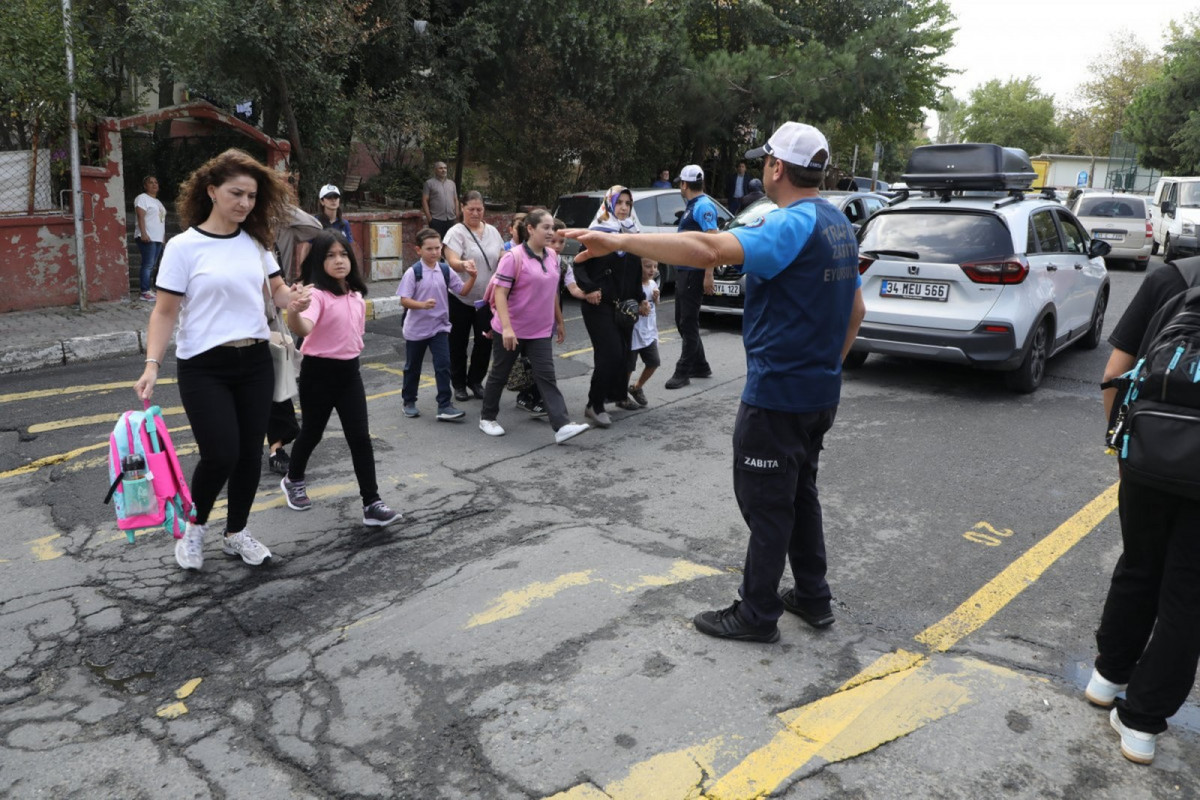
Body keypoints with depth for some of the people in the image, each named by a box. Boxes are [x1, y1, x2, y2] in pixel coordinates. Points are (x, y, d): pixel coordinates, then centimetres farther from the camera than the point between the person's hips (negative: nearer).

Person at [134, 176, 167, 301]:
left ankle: (145, 287, 13)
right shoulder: (142, 198, -4)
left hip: (158, 238, 8)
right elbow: (141, 217, -14)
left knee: (151, 265, 9)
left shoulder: (158, 201, 23)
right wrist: (143, 233, -24)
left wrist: (164, 236, 20)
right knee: (148, 265, -12)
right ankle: (144, 292, -12)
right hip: (147, 238, -8)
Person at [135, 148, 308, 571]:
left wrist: (291, 299, -12)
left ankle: (236, 532, 28)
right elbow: (165, 312, -7)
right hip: (203, 366, -5)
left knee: (250, 452, 8)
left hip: (255, 362, 5)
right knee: (221, 454, -10)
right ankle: (195, 525, 19)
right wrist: (152, 365, -17)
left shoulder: (255, 242, 6)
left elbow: (277, 287, 12)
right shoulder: (184, 246, -8)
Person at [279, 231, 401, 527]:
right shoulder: (317, 294, -17)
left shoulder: (356, 295, 5)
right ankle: (293, 480, 41)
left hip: (350, 371, 5)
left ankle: (372, 503, 1)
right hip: (319, 371, -5)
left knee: (360, 437, -1)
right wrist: (294, 311, -57)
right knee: (312, 432, 13)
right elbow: (303, 328, -37)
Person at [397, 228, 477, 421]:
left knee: (443, 365, -7)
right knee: (412, 367, 13)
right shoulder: (413, 272, -13)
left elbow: (463, 291, 4)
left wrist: (472, 277, -12)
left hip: (439, 327, 2)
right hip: (416, 328, -2)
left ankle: (444, 406, -5)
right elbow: (404, 300, -16)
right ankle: (409, 402, 31)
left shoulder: (446, 271, -1)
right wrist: (422, 304, -32)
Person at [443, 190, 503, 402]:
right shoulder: (456, 232, -9)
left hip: (487, 298, 4)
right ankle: (459, 384, 19)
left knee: (484, 341, 6)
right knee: (459, 343, 5)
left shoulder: (492, 231, 8)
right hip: (461, 298, -4)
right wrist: (464, 264, -44)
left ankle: (475, 380, 24)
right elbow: (452, 262, -22)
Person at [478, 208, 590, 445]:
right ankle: (487, 418, 28)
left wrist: (559, 322, 18)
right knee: (499, 374, 10)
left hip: (540, 330, 5)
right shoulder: (514, 257, -15)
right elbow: (500, 293, -19)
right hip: (511, 330, -5)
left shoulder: (552, 256, 5)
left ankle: (562, 425, -11)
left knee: (547, 376, -3)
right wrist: (506, 328, -27)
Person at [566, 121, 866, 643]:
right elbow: (856, 309, 17)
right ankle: (813, 598, 31)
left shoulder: (792, 225, -20)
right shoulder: (838, 224, 10)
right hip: (820, 390, 9)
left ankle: (757, 615, 16)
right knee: (800, 492, 20)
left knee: (766, 503, 3)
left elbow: (709, 249, -35)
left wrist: (617, 241, -35)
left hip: (778, 393, -9)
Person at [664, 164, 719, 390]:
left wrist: (708, 275, -25)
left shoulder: (704, 206, -13)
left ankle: (683, 372, 0)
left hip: (695, 272, -10)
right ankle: (700, 367, 23)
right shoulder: (692, 206, 17)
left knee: (688, 323, -5)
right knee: (683, 321, 14)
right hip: (683, 271, 10)